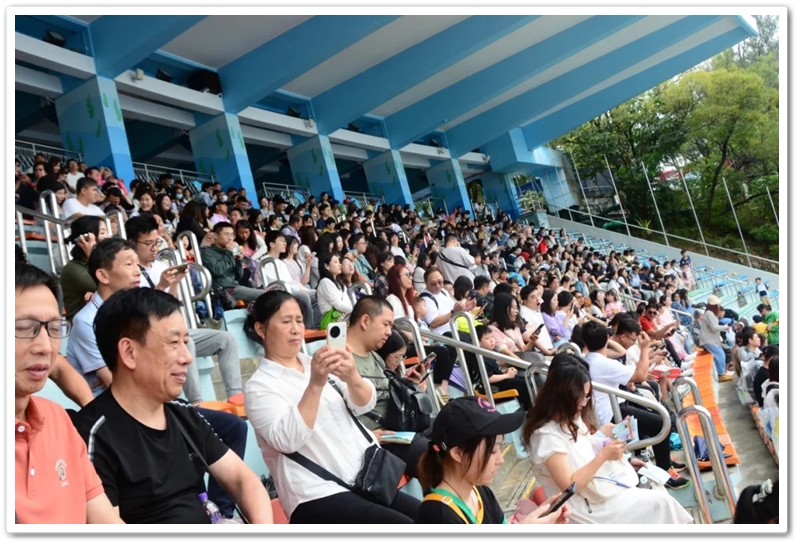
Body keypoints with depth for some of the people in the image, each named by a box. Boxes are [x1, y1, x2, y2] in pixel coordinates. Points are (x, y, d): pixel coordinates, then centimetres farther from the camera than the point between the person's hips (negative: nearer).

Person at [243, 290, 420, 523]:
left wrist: (352, 377, -18)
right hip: (318, 497, -6)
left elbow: (364, 405, 4)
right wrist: (315, 385, -30)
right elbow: (287, 440, -19)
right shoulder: (258, 386, -3)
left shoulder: (317, 363, 14)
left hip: (365, 480, 6)